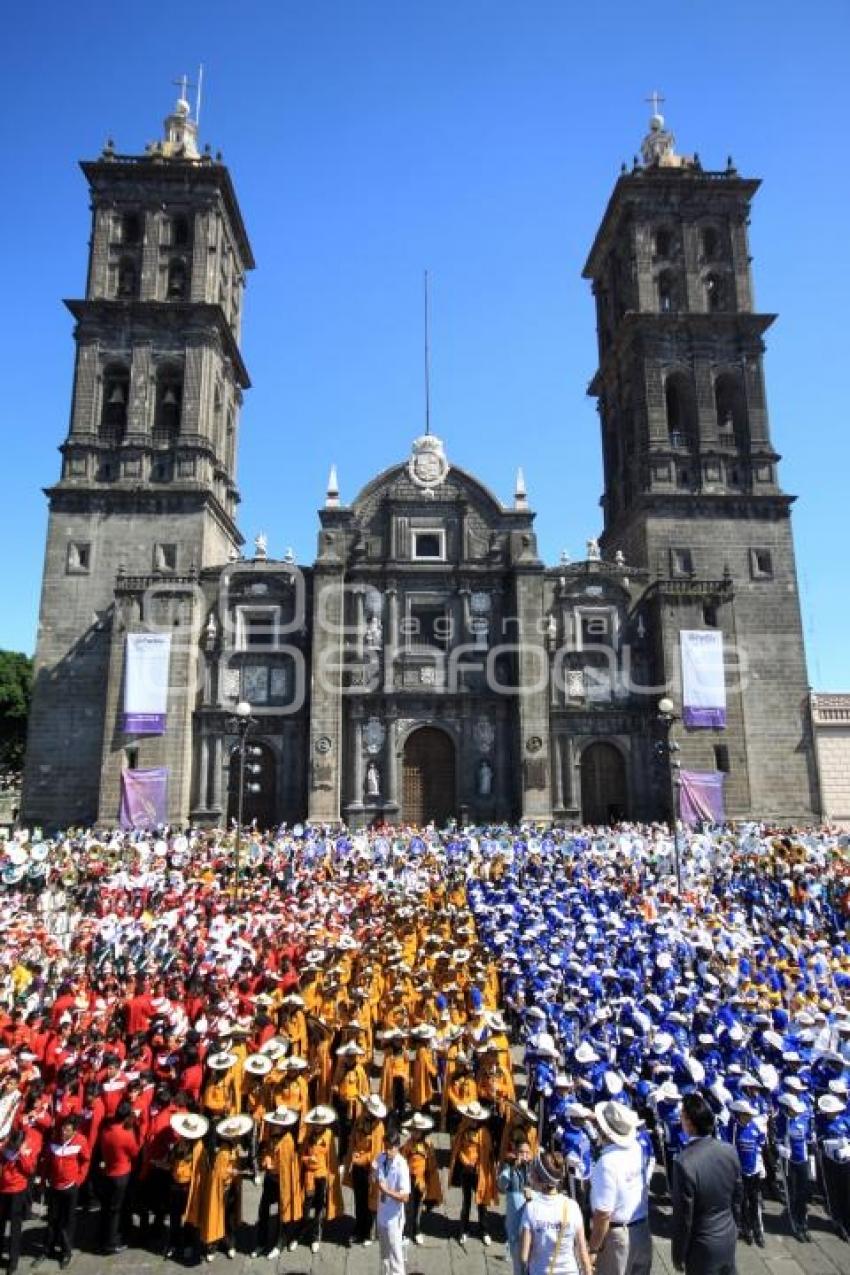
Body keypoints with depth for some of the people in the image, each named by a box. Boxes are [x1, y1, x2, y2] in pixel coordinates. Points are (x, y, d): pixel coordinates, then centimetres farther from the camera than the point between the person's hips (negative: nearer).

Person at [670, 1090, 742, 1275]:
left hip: (703, 1247, -5)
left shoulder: (684, 1163, -32)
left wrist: (678, 1255, -5)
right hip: (729, 1239, 5)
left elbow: (683, 1218, -21)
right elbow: (737, 1199, 3)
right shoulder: (729, 1151, -13)